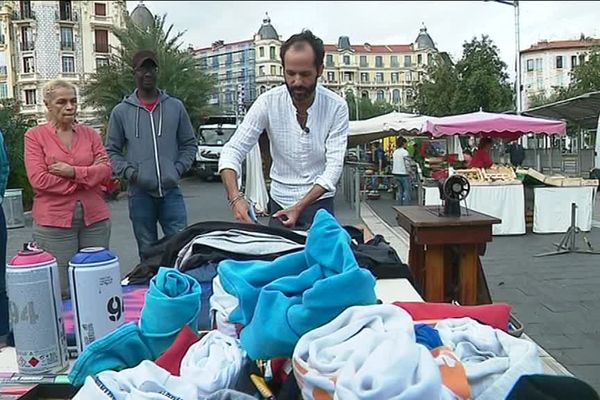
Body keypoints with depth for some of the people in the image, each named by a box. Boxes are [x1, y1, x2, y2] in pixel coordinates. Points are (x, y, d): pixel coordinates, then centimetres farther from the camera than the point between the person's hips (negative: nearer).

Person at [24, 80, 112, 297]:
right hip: (54, 220, -3)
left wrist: (73, 172, -14)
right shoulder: (35, 136, 3)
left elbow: (106, 170, 2)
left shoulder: (89, 133, 12)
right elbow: (38, 179, -8)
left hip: (95, 217, 3)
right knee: (62, 291, 0)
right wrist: (89, 175, -7)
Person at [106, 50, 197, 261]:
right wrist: (130, 172, -7)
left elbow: (189, 144, 12)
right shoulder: (121, 111, 5)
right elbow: (112, 150, 9)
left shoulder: (176, 107, 7)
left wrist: (178, 169, -3)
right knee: (148, 252, 9)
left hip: (171, 191, 0)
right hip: (140, 194, 0)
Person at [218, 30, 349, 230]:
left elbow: (334, 166, -17)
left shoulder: (336, 106, -14)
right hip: (279, 203, 1)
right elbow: (233, 150, -15)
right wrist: (235, 197, -33)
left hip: (319, 201, -1)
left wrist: (299, 208, -29)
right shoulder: (268, 102, -13)